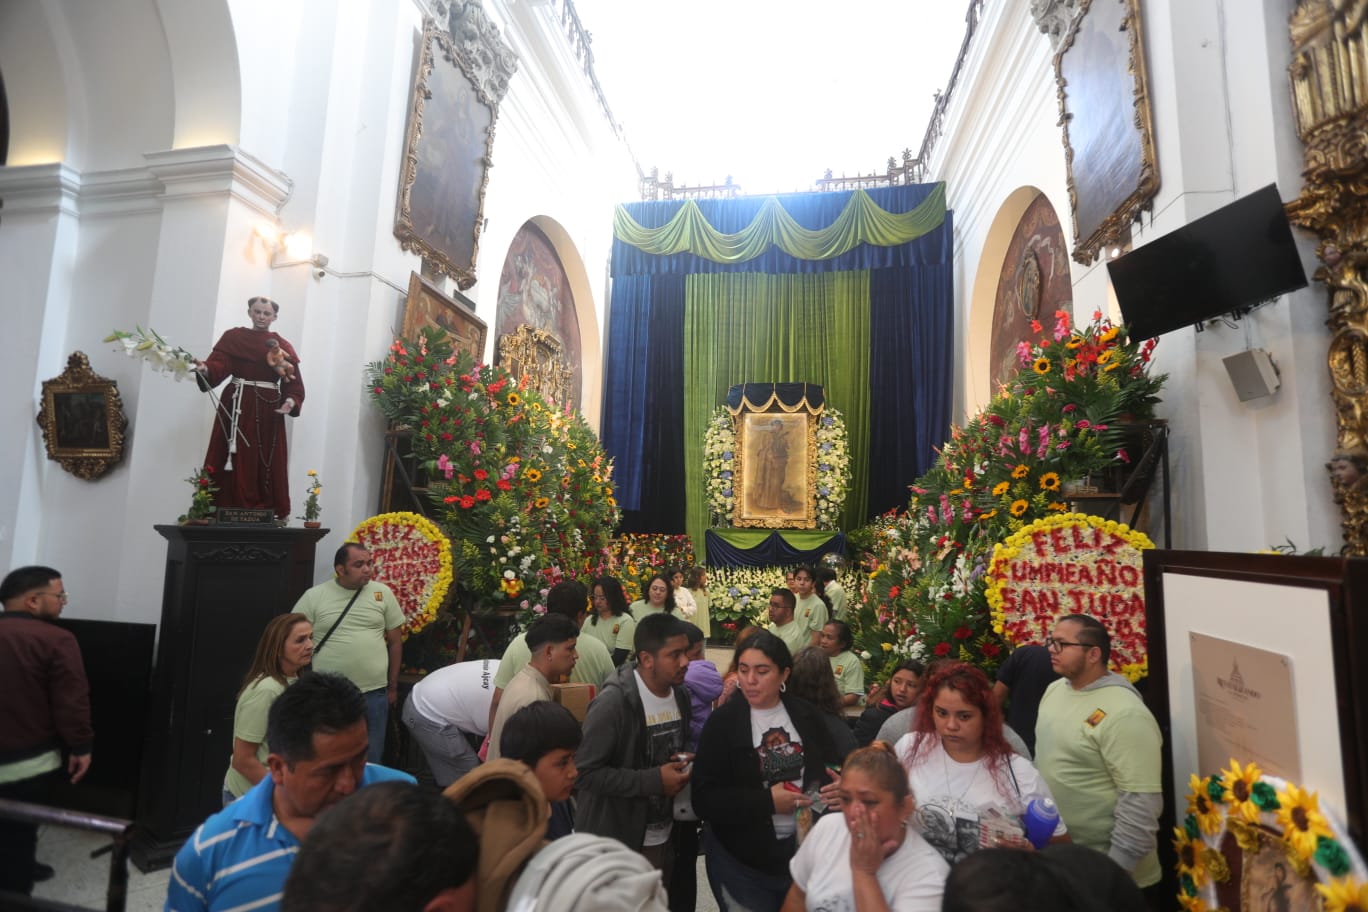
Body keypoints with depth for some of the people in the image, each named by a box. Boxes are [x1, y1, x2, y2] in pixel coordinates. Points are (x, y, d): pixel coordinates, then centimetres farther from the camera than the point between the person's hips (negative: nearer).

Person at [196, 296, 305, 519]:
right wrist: (205, 368, -29)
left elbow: (293, 383, 4)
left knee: (268, 466, 0)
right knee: (237, 463, -3)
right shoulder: (232, 337, 8)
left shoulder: (284, 347, 11)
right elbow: (219, 364, -7)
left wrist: (291, 401, -14)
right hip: (238, 408, -1)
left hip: (269, 411, 1)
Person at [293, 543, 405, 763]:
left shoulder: (382, 593, 1)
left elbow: (395, 641, 7)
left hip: (374, 694, 1)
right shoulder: (314, 597, -4)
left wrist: (393, 686, 9)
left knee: (371, 762, 12)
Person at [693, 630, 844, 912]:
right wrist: (768, 801, -22)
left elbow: (834, 765, 8)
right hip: (741, 860, -3)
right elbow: (704, 799, -16)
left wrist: (841, 788, -15)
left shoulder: (806, 715, -2)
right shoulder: (723, 721, -12)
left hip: (804, 852, 4)